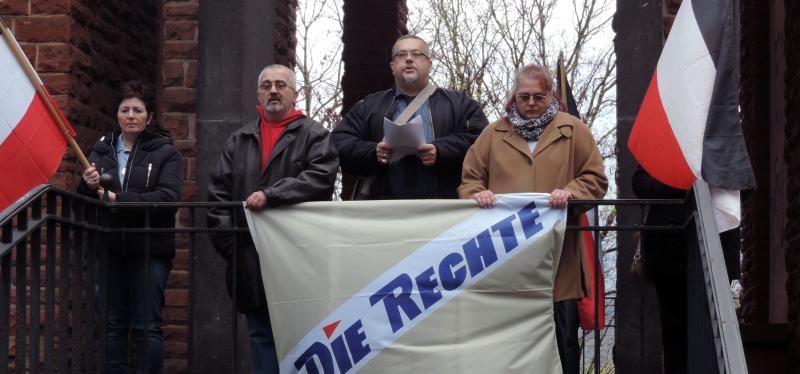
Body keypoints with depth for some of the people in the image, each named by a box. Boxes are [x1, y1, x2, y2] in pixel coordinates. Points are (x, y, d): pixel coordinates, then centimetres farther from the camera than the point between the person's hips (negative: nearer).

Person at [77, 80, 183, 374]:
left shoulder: (165, 152, -2)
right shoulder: (102, 149, 9)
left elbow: (168, 197, -16)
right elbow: (83, 200, 10)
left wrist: (119, 200, -23)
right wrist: (88, 186, -13)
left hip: (150, 249, -3)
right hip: (110, 248, 4)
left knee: (147, 325, 0)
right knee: (113, 324, 9)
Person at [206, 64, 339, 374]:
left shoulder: (315, 136, 4)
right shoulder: (238, 141, 16)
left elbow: (320, 177, -14)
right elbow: (218, 192, 11)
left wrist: (270, 195, -20)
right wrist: (227, 240, 0)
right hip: (251, 259, 4)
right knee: (261, 336, 7)